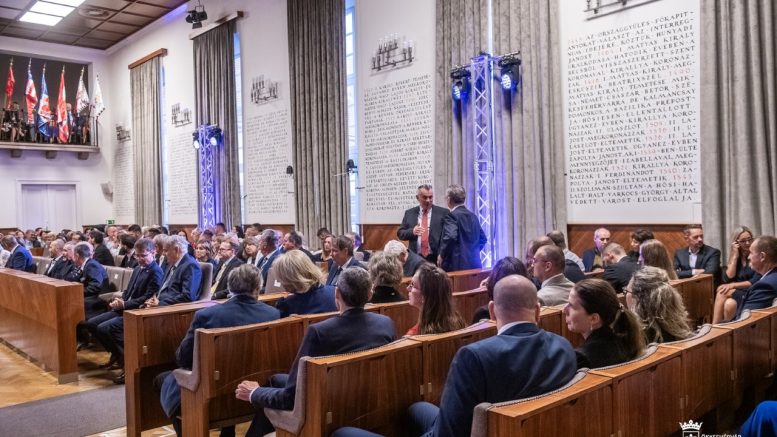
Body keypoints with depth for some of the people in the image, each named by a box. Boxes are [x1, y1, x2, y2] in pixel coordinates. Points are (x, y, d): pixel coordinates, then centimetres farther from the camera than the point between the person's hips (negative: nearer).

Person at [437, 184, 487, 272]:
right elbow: (483, 238, 19)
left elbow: (450, 237, -25)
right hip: (474, 265, 8)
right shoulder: (473, 216, 13)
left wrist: (442, 255, -13)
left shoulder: (451, 216, -10)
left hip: (457, 265, -8)